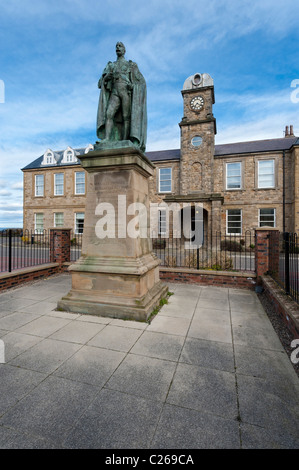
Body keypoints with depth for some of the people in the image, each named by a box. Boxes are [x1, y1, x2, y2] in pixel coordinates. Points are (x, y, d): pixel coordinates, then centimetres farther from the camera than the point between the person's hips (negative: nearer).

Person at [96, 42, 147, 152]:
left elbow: (141, 81, 11)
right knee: (108, 113, -21)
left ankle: (125, 143, -19)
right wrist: (106, 77, -2)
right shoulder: (110, 66, 27)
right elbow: (100, 83, 19)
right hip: (114, 93, 2)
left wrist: (132, 85, -8)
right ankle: (107, 138, -32)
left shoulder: (131, 65, 19)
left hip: (126, 92, -2)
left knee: (126, 117, -14)